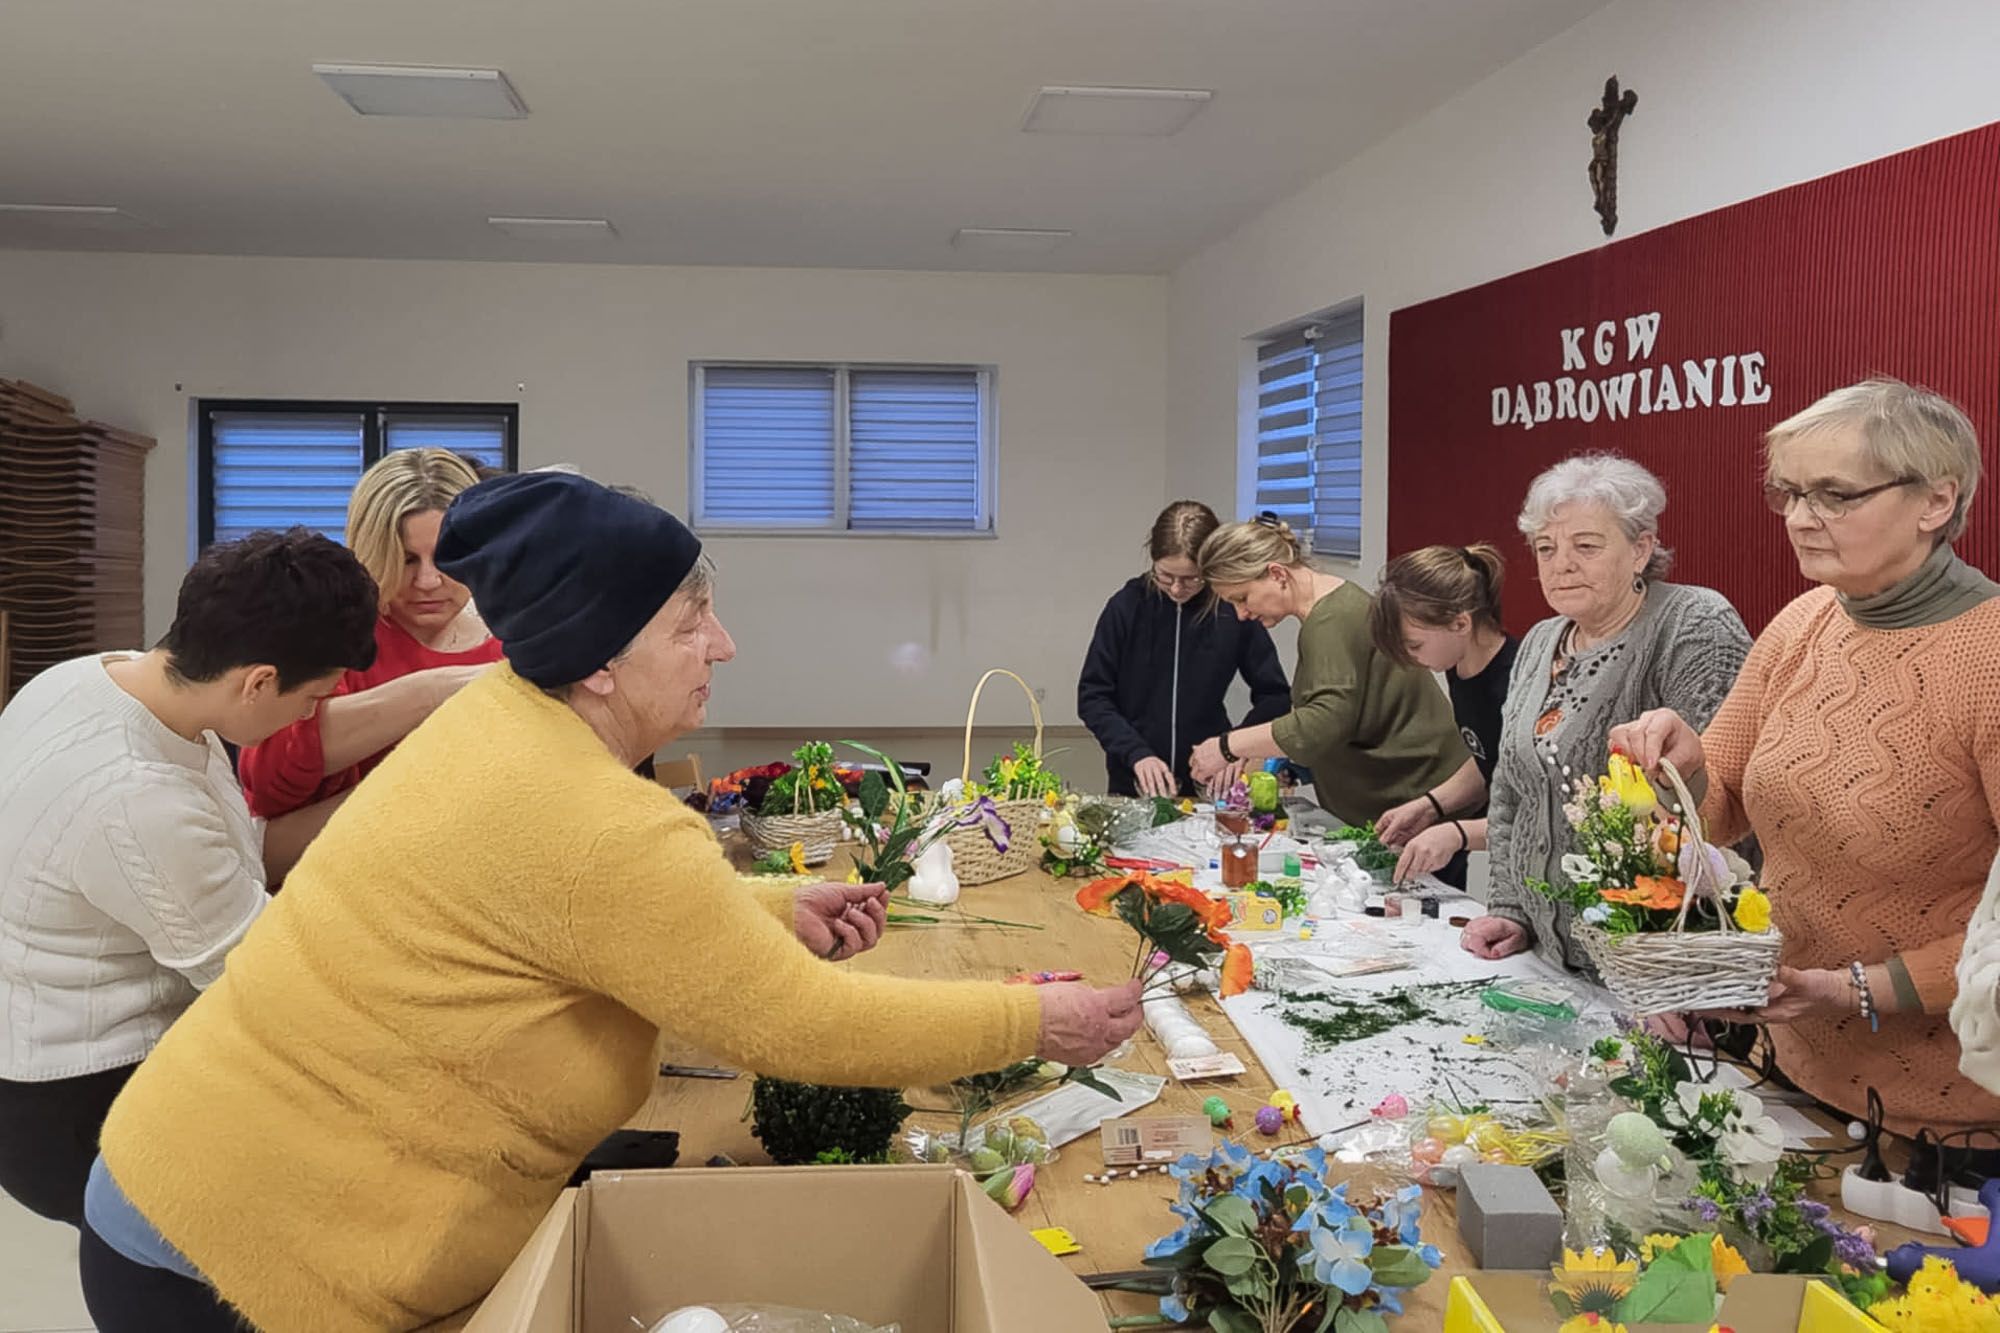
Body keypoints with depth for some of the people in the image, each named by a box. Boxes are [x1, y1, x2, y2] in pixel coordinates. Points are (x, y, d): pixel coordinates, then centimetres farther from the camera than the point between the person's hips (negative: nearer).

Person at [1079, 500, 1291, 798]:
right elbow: (1092, 695, -5)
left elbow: (1275, 697, 0)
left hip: (1208, 784, 0)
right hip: (1133, 783, 0)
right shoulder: (1128, 606, -8)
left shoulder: (1234, 611, -9)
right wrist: (1136, 753, -17)